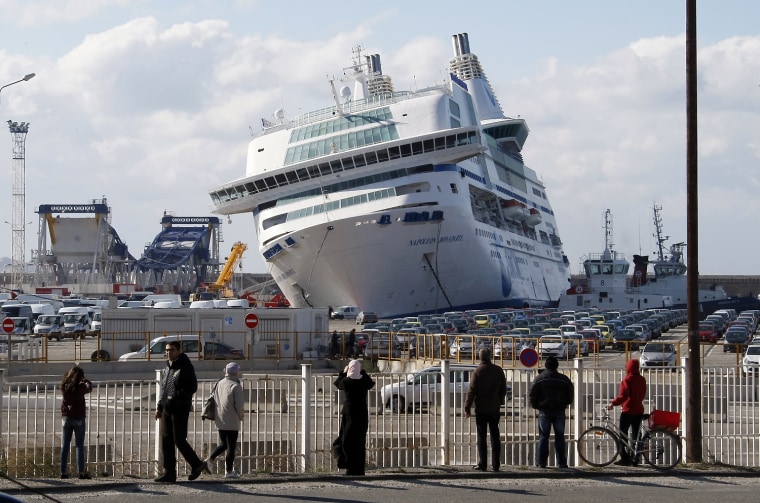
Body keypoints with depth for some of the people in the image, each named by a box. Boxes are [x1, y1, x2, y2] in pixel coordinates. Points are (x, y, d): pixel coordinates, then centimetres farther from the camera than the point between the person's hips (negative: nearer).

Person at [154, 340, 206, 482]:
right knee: (167, 441, 6)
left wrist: (176, 396, -23)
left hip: (180, 409, -8)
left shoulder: (185, 367, -10)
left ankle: (196, 464, 10)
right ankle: (169, 473, 9)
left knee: (179, 440, -8)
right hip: (168, 409, 8)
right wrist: (159, 407, 17)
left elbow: (192, 388, -16)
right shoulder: (167, 368, 15)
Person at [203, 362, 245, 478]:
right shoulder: (236, 386, -14)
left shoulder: (219, 384, 6)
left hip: (220, 421, 6)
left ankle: (209, 459, 4)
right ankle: (229, 471, 5)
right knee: (231, 447, 2)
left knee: (224, 444, 20)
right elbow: (239, 405, -18)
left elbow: (213, 400, 10)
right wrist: (240, 416, 1)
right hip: (232, 422, -6)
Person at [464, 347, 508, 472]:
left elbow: (472, 391, -11)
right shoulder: (498, 370, 2)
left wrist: (467, 408, -5)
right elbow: (503, 389, 9)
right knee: (495, 437, 8)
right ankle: (496, 465, 8)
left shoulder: (478, 371, -10)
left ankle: (482, 464, -2)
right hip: (495, 409, 4)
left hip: (481, 409, -4)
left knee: (481, 437, 0)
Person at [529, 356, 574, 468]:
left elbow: (533, 395, -4)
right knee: (560, 437, 6)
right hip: (559, 411, 1)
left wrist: (536, 406, 11)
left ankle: (541, 462, -2)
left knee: (543, 437, 2)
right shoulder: (564, 379, 2)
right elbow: (570, 396, 7)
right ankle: (561, 462, 3)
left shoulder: (539, 379, -3)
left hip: (544, 411, -1)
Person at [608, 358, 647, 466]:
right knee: (636, 435, 10)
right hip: (639, 410, 7)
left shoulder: (627, 379, -13)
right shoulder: (642, 379, 10)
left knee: (623, 435, -2)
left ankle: (625, 458, -8)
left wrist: (613, 403, -19)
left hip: (628, 410, -7)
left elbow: (623, 395, -21)